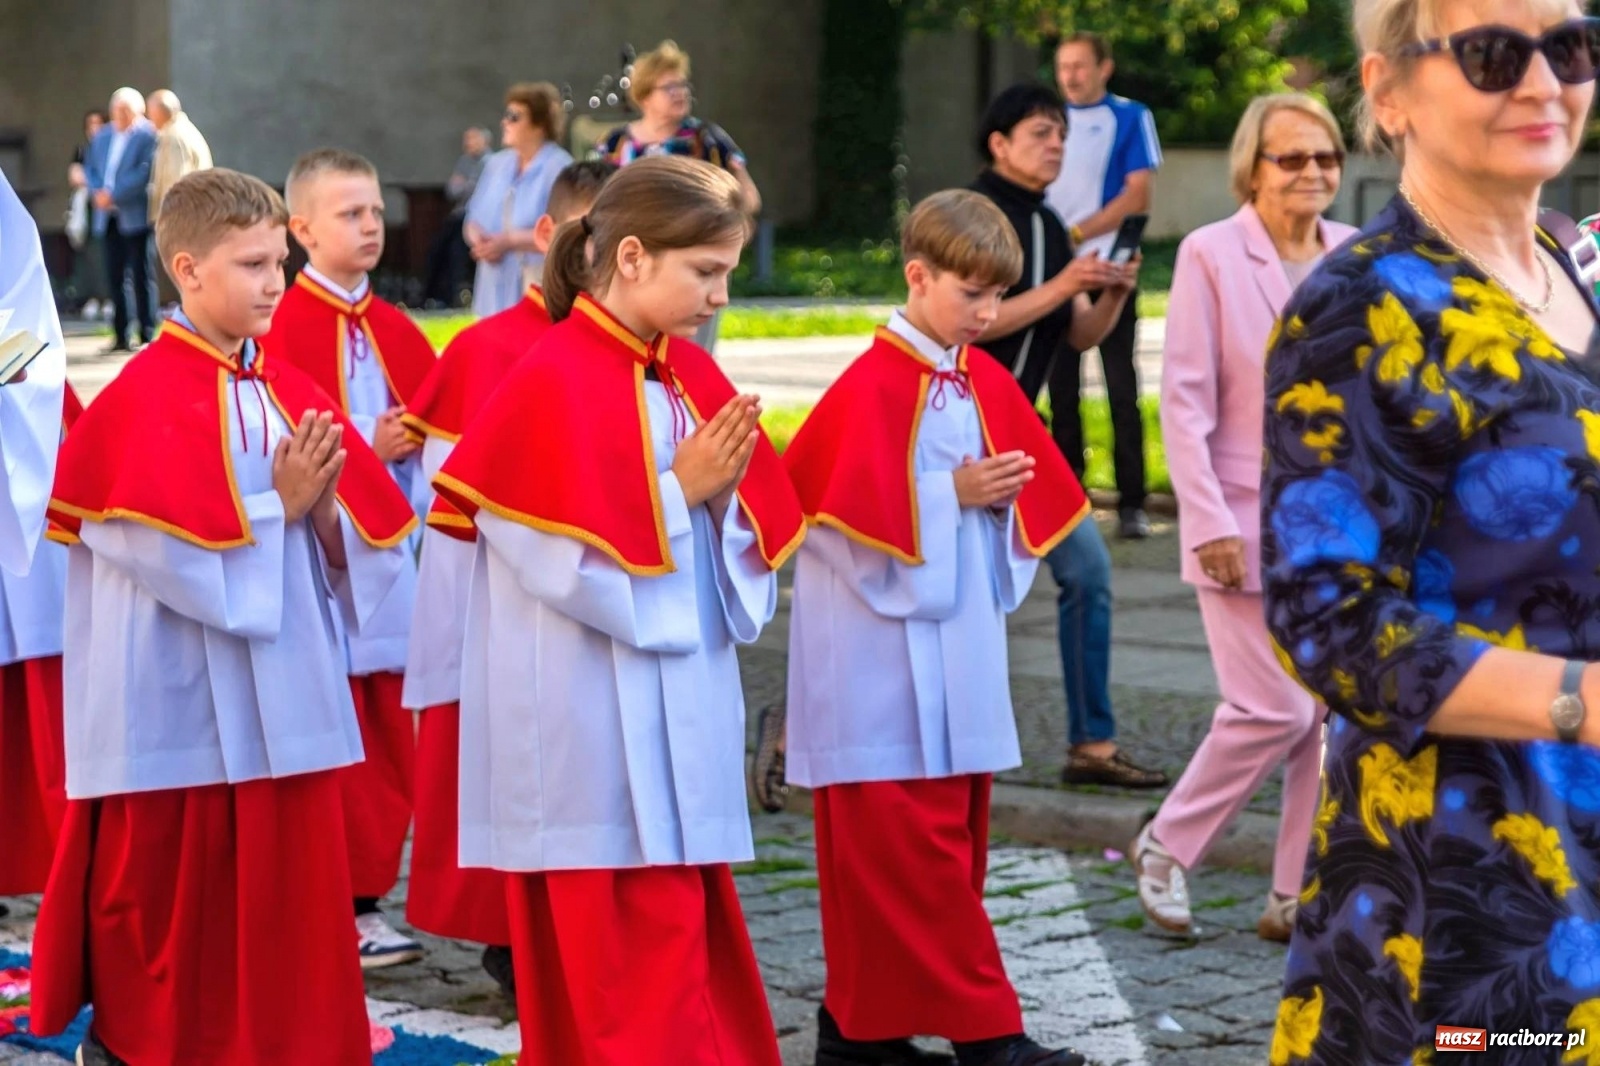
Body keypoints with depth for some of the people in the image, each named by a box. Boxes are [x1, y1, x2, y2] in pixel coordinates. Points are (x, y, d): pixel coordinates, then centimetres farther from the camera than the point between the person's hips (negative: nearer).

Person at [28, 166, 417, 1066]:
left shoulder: (292, 391, 10)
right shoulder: (145, 399, -11)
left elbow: (370, 539, 8)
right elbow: (165, 546, -19)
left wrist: (324, 508, -12)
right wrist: (276, 504, -15)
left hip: (283, 696, 6)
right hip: (178, 704, -6)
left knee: (288, 883, 8)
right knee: (168, 891, 3)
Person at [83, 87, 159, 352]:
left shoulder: (148, 135, -6)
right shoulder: (102, 136, 16)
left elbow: (145, 172, -15)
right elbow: (90, 168, 14)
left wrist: (114, 196, -17)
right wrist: (98, 192, -6)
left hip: (136, 216, -6)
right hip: (109, 217, 6)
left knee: (142, 275, -2)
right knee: (115, 277, 6)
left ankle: (147, 336, 2)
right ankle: (120, 335, 11)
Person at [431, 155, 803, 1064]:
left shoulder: (694, 379, 10)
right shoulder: (552, 386, -14)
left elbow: (751, 556, 12)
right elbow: (578, 568, -18)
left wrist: (725, 494, -8)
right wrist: (678, 492, -14)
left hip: (684, 714, 8)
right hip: (596, 734, -8)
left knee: (693, 937, 12)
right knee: (637, 963, -5)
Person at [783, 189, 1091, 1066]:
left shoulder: (986, 383, 10)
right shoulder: (872, 388, -12)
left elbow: (1034, 498, 15)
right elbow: (864, 517, -16)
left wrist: (1002, 495, -6)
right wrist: (955, 493, -18)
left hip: (959, 648, 8)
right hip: (884, 656, -8)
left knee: (950, 835, 10)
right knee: (914, 844, -5)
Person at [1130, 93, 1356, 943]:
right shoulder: (1211, 254, -6)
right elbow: (1185, 397, -8)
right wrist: (1209, 521, -13)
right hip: (1249, 525, -5)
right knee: (1273, 710, -7)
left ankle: (1299, 897, 13)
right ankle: (1165, 847, 16)